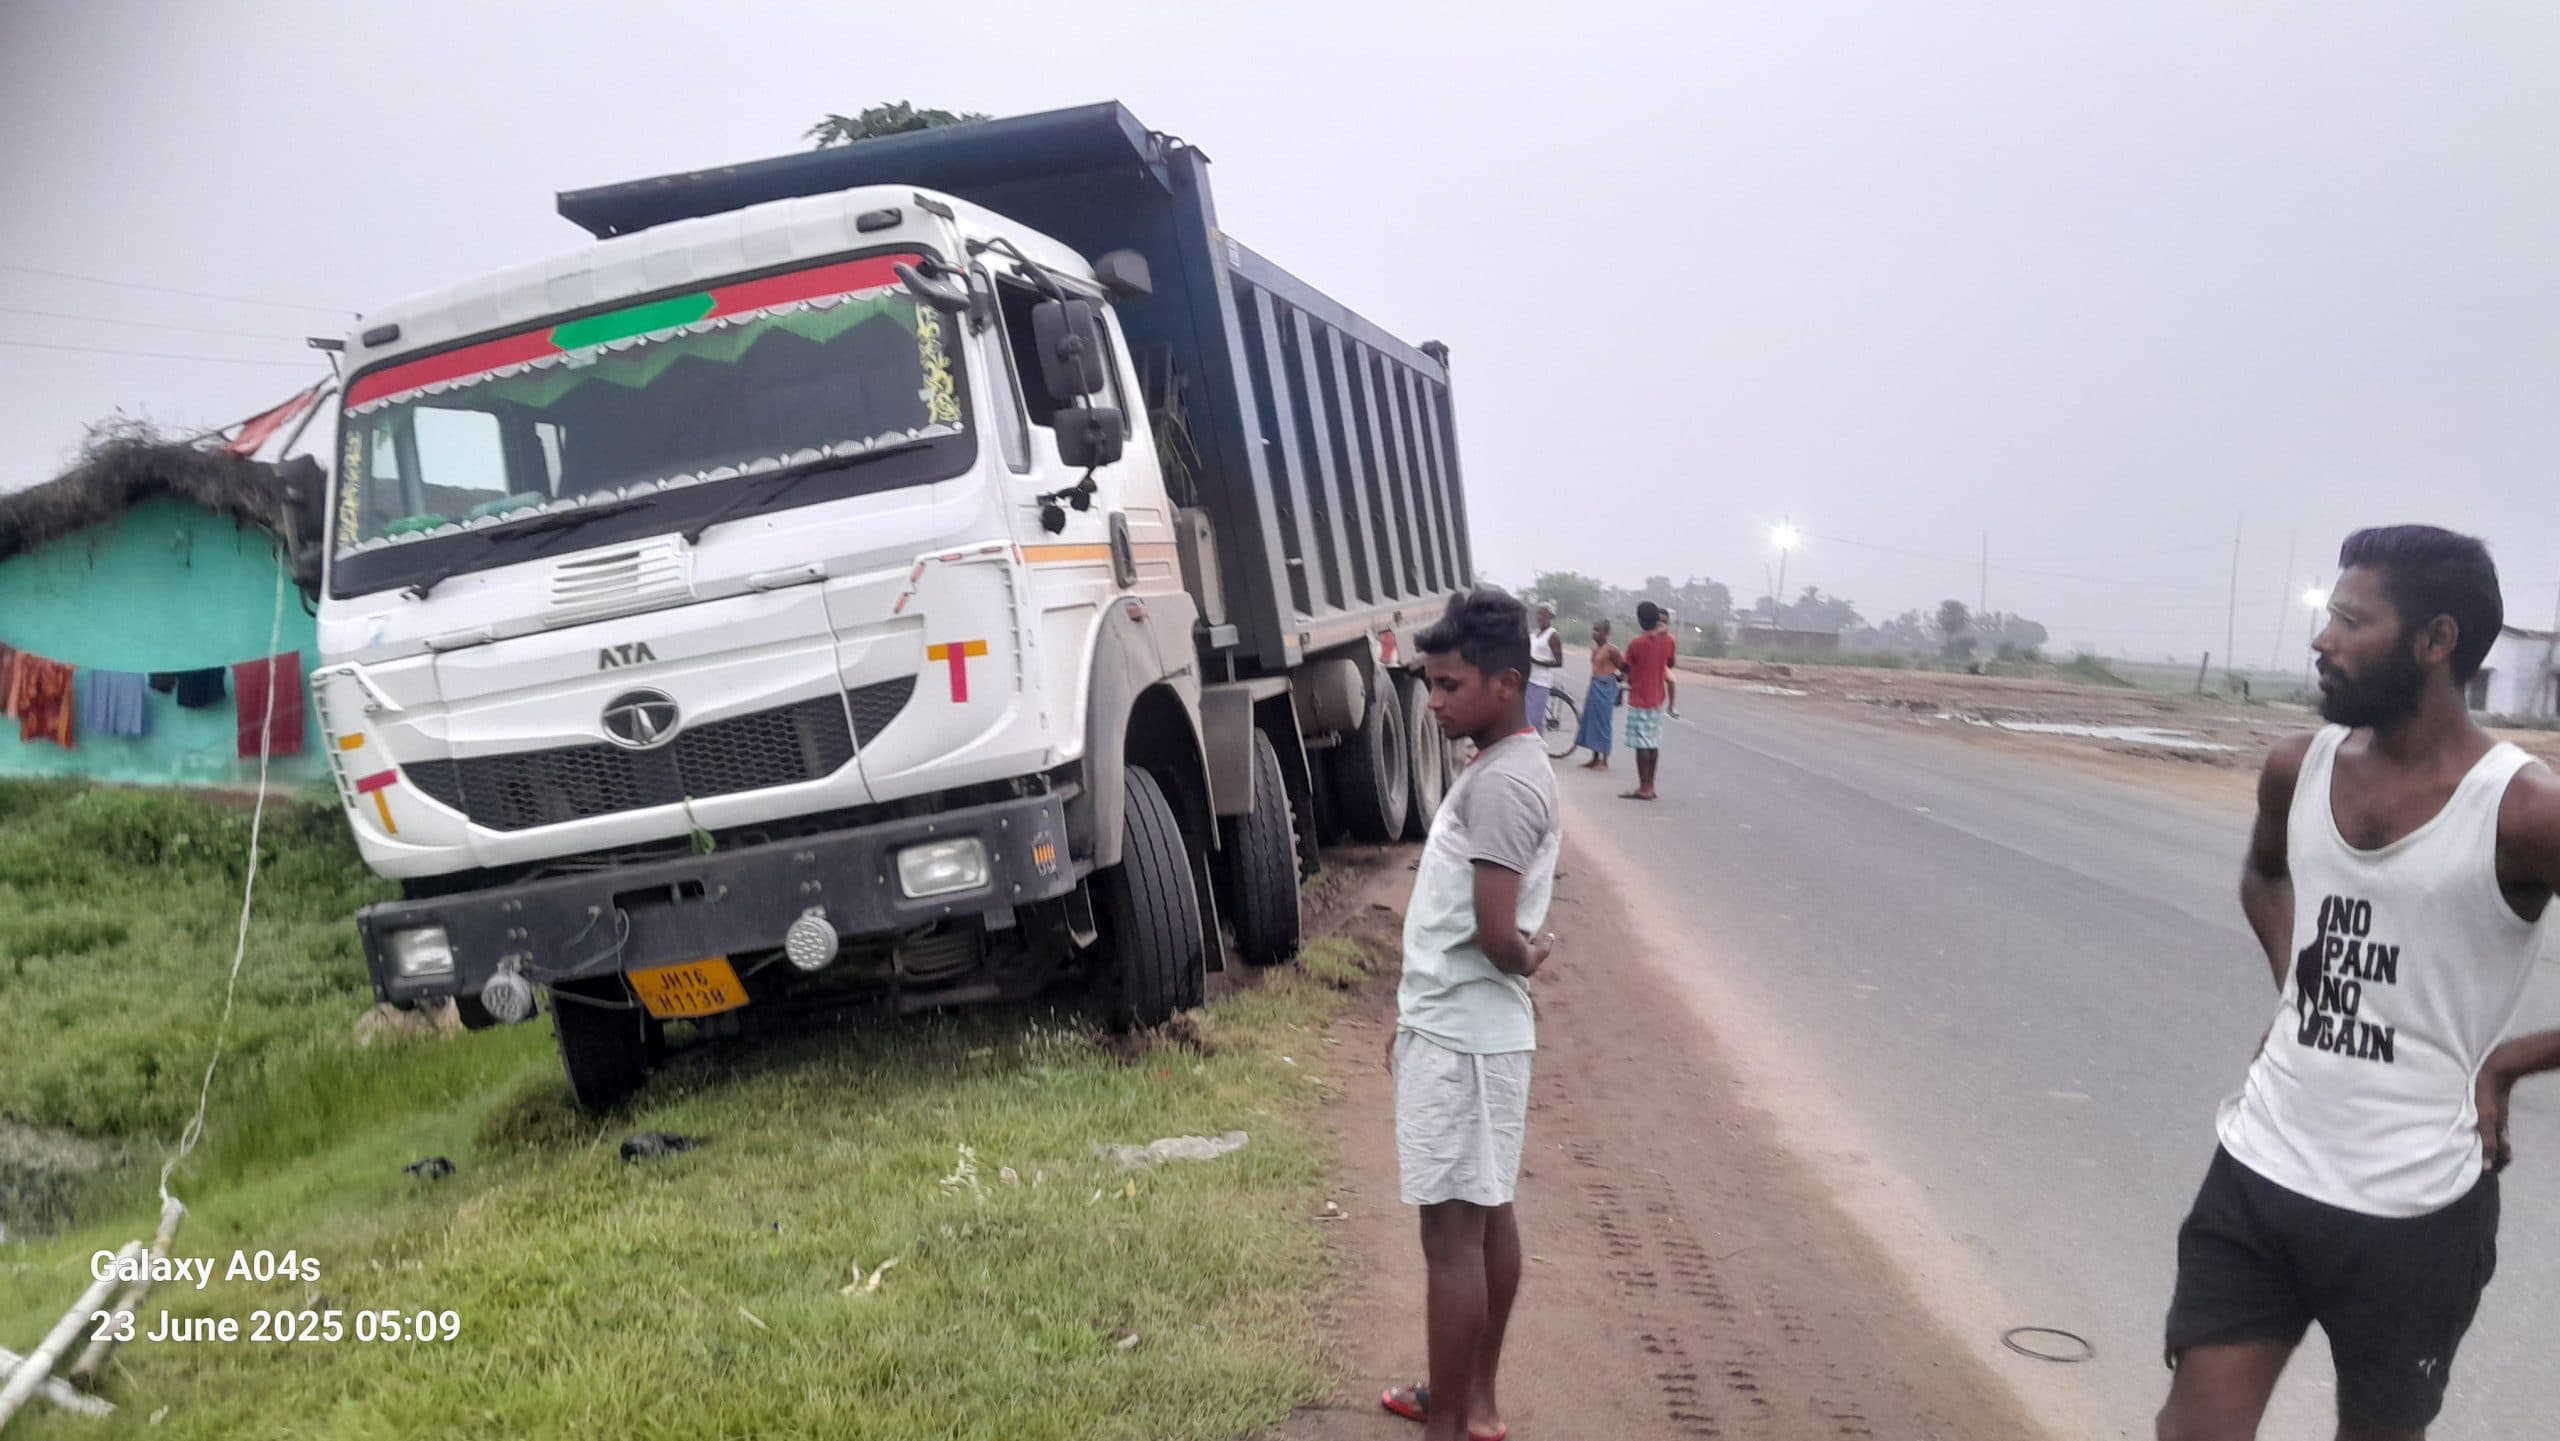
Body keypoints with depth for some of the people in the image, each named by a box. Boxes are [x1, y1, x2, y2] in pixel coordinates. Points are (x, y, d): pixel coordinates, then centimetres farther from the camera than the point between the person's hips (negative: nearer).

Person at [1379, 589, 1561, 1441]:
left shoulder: (1501, 782, -21)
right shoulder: (1503, 768, 11)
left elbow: (1496, 931, -26)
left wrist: (1527, 959, -4)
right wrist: (1415, 1014, 19)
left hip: (1462, 1039, -10)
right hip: (1465, 1027, 10)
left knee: (1452, 1233, -3)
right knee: (1487, 1215, 17)